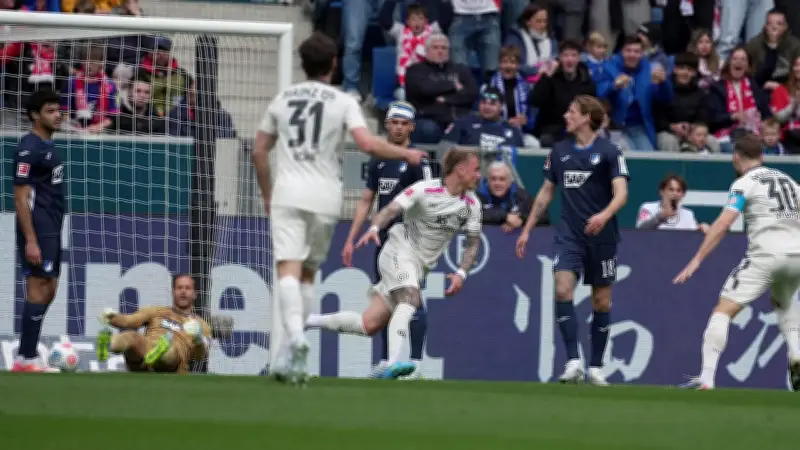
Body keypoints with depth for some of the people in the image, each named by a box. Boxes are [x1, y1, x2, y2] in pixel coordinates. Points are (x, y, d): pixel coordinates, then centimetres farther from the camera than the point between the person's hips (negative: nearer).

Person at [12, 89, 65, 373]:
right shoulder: (29, 148, -14)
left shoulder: (49, 146, 15)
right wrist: (30, 241, -22)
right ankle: (26, 359, -8)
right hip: (38, 232, -10)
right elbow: (20, 198, -17)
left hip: (52, 231, 10)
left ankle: (27, 356, 15)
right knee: (39, 290, -10)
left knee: (48, 291, 11)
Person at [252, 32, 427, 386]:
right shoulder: (343, 102, 2)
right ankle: (293, 353, 7)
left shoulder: (282, 100, 11)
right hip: (324, 198, 0)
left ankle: (295, 337, -33)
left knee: (289, 268, -10)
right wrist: (406, 154, 3)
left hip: (287, 195, 0)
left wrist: (267, 194, 29)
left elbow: (259, 151, 16)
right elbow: (367, 144, -12)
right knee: (308, 273, 12)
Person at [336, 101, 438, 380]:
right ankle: (386, 361, 16)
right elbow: (366, 201, 18)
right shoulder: (378, 161, 14)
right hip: (384, 239, 7)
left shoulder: (417, 161, -6)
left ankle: (415, 363, -10)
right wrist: (350, 240, 14)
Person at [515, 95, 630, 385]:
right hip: (569, 235, 3)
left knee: (602, 301, 3)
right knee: (563, 290, -17)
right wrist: (527, 230, 17)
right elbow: (546, 192, 19)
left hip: (601, 236, -3)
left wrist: (605, 215, -34)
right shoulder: (560, 151, 10)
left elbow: (621, 193, -14)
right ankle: (573, 362, -18)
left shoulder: (608, 152, -5)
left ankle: (596, 368, 14)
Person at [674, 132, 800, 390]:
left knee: (723, 311, -5)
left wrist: (697, 260, -12)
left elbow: (723, 224, -10)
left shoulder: (744, 184, 0)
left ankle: (706, 379, -18)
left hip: (765, 254, -6)